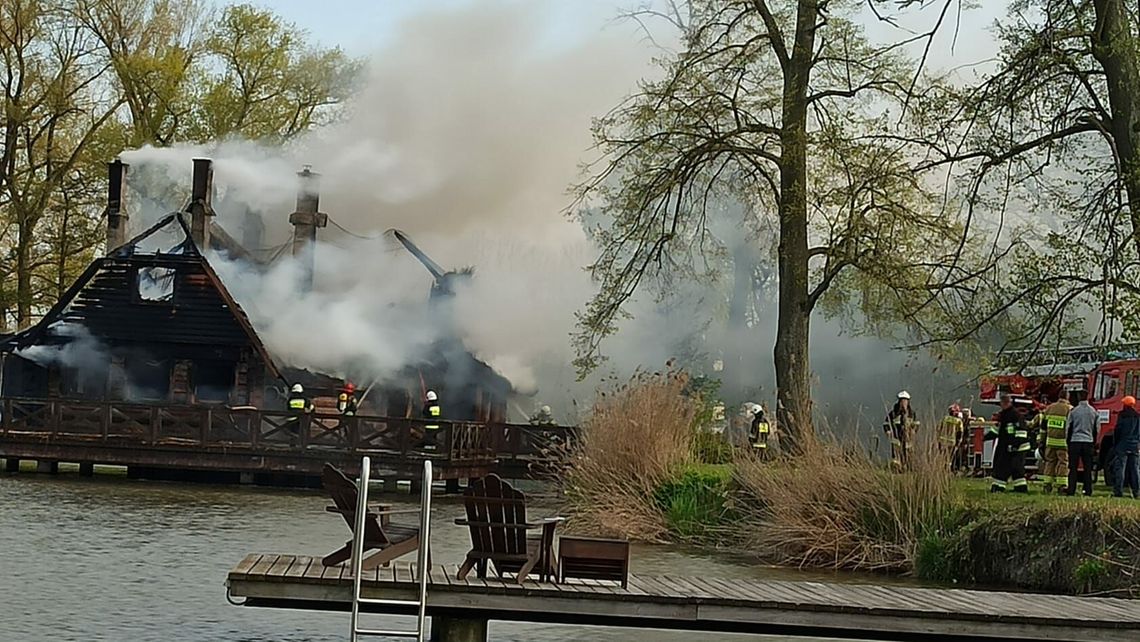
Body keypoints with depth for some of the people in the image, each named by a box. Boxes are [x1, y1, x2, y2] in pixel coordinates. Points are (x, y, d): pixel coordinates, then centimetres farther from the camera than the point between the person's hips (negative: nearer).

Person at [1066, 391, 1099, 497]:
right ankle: (1088, 491, 3)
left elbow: (1068, 427, 0)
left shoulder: (1073, 411, -4)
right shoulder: (1093, 411, 2)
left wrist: (1067, 441, 12)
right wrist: (1094, 441, 22)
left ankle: (1071, 490, -3)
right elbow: (1097, 428, 10)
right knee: (1088, 468, 6)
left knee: (1073, 467, 2)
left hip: (1075, 441, -2)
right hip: (1088, 441, 2)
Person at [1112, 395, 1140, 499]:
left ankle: (1118, 491, -7)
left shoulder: (1122, 415, -5)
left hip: (1123, 444, -4)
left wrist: (1115, 444, 1)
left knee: (1120, 468, -2)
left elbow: (1118, 430, -6)